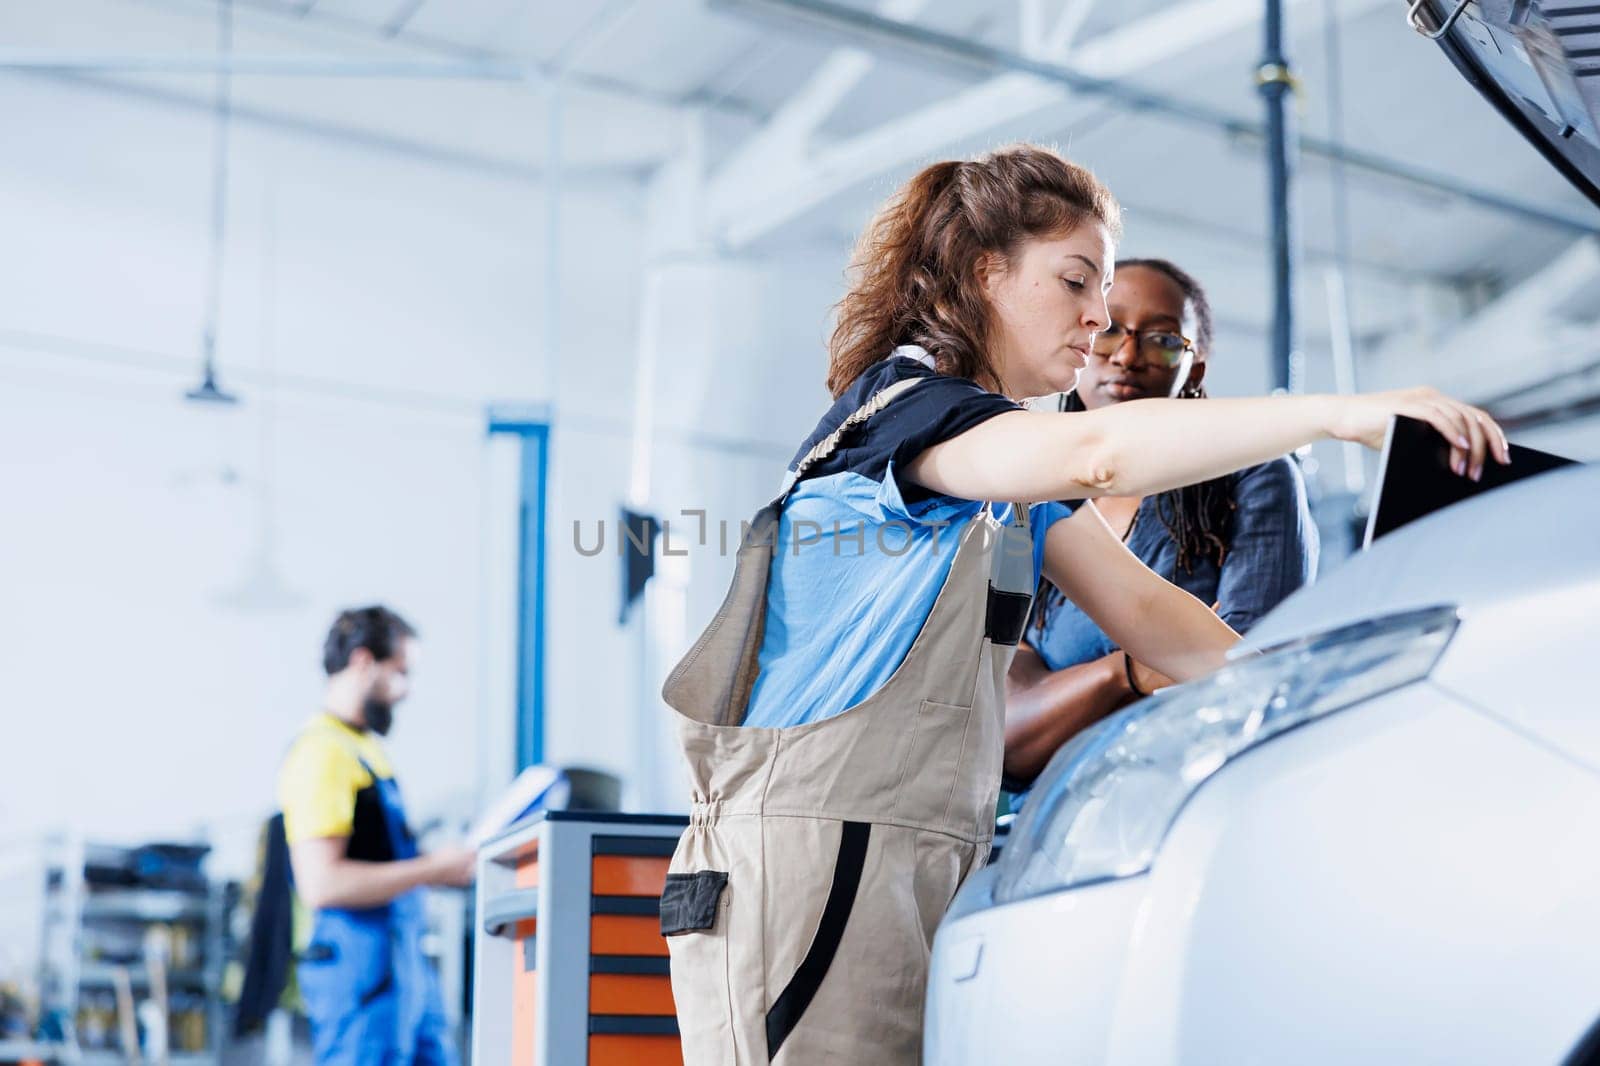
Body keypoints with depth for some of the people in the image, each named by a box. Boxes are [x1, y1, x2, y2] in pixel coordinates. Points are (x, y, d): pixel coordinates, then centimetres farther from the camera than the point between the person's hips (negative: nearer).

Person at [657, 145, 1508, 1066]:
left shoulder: (1011, 465, 21)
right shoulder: (897, 401, -9)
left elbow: (1143, 609, 15)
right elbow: (1093, 453, -27)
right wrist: (1345, 414, -29)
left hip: (925, 872, 9)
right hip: (807, 858, -9)